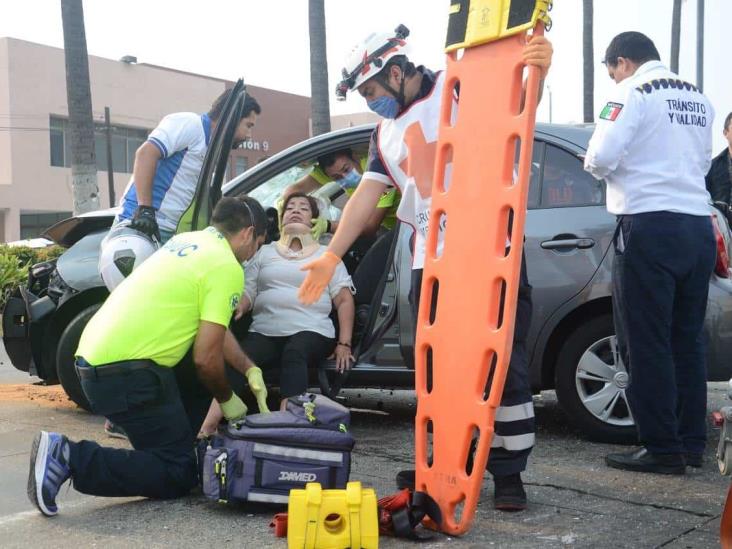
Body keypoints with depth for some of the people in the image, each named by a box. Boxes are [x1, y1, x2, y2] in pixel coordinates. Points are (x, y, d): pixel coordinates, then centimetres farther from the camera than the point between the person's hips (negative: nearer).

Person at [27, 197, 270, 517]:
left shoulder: (186, 241, 18)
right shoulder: (226, 267, -9)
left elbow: (211, 328, 26)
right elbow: (206, 358, -11)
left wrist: (250, 370, 23)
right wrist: (226, 400, 7)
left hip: (94, 356, 10)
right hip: (125, 372, -10)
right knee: (178, 475, -1)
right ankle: (70, 459, -10)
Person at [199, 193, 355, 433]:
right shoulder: (265, 252, 25)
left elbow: (344, 301, 10)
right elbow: (247, 292, 16)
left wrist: (344, 345, -3)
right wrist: (238, 307, -10)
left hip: (311, 332, -1)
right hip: (265, 332, 2)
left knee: (294, 354, -38)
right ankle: (206, 430, -44)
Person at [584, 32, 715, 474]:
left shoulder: (633, 92, -5)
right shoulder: (699, 98, 17)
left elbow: (602, 156, -14)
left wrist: (595, 165, 6)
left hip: (651, 227, -7)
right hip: (699, 226, 7)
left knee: (647, 343, -1)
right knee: (687, 340, 13)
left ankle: (663, 450, 1)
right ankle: (692, 443, 18)